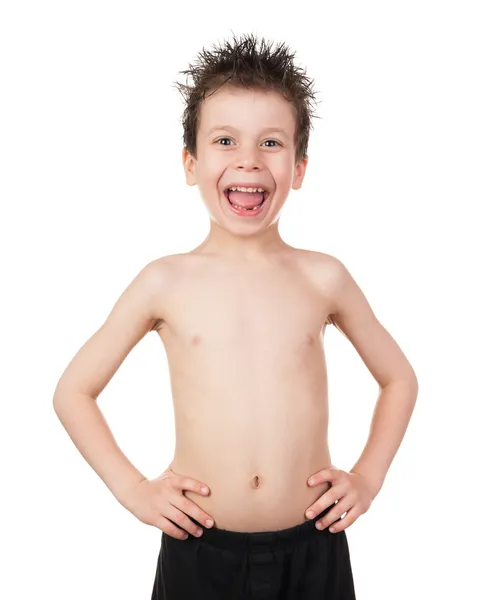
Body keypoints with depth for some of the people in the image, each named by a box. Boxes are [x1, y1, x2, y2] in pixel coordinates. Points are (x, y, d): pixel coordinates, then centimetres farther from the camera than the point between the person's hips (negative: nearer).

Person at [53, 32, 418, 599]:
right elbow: (72, 390, 2)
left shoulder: (322, 278, -4)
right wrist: (133, 489, -3)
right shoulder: (166, 282, -7)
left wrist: (368, 477, 3)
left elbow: (399, 379, 11)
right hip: (199, 550, 0)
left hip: (312, 550, 1)